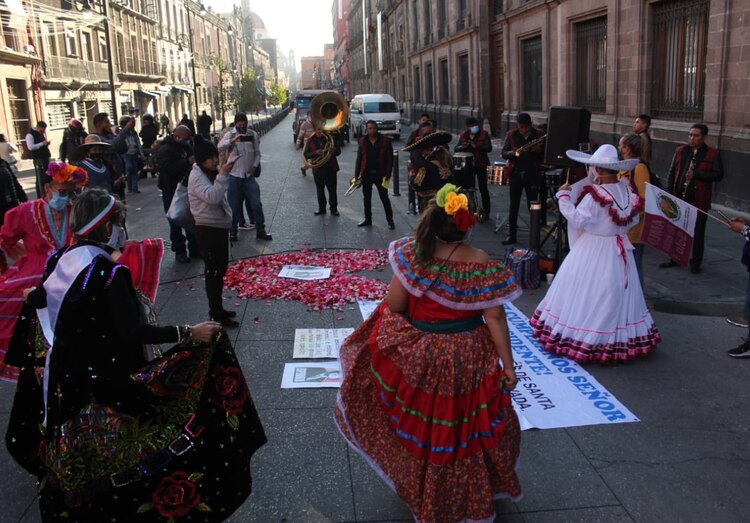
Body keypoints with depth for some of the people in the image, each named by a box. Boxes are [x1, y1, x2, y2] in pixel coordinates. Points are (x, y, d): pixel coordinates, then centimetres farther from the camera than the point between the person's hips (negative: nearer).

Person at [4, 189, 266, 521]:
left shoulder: (61, 260, -3)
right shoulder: (108, 271, -25)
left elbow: (36, 299, 15)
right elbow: (131, 332, -31)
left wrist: (34, 294, 39)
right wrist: (188, 333, -28)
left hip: (66, 375, 8)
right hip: (106, 378, -8)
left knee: (79, 447, 29)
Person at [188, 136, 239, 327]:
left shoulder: (210, 173, 12)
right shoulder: (197, 176, -15)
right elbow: (212, 196, -33)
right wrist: (223, 174, -32)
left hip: (219, 226, 10)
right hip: (207, 229, -10)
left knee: (221, 268, 15)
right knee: (213, 271, -5)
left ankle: (217, 309, 27)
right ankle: (216, 315, 2)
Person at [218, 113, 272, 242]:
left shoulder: (253, 135, 2)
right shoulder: (230, 134, -4)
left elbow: (257, 153, 9)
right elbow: (220, 146, -22)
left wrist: (254, 166, -6)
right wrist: (233, 140, -37)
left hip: (249, 175, 2)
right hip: (234, 175, -2)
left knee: (256, 204, 1)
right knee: (234, 205, 6)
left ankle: (260, 230, 12)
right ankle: (233, 231, 19)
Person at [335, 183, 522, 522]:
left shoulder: (412, 253, -16)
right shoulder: (483, 265, -15)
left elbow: (393, 307, -11)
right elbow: (495, 319, -12)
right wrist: (508, 365, -4)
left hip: (417, 358, 0)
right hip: (470, 361, 1)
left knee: (418, 428, 21)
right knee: (465, 427, 20)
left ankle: (421, 493, 43)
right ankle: (473, 495, 43)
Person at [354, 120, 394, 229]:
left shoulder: (385, 140, -7)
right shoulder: (362, 141, 2)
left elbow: (390, 158, -6)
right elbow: (359, 159, 6)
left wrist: (388, 174, -12)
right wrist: (357, 174, 2)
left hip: (380, 174, -3)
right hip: (366, 174, 3)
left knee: (384, 198, 0)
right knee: (366, 198, 13)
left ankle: (390, 220, 7)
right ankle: (368, 219, 25)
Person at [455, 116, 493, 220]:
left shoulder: (484, 134, -2)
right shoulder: (463, 135, 8)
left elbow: (489, 148, -13)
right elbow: (456, 148, 6)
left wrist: (476, 146, -26)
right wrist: (462, 147, -17)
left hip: (481, 165, -3)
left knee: (483, 188, -1)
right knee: (468, 187, 6)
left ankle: (486, 211, 7)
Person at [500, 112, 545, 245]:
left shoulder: (538, 135, 1)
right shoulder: (511, 135, 3)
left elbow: (545, 155, 2)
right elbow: (503, 153, 0)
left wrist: (539, 151, -19)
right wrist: (513, 153, -21)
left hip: (532, 175, -1)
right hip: (516, 174, 1)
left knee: (532, 206, 4)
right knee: (513, 205, 5)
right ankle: (512, 235, 11)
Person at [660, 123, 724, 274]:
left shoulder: (713, 154, -2)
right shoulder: (680, 150, 8)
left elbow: (719, 174, -9)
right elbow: (672, 173, 11)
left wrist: (696, 174, -19)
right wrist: (669, 193, 3)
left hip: (699, 201, -3)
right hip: (679, 198, 4)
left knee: (697, 233, 6)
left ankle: (696, 262, 17)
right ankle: (675, 258, 25)